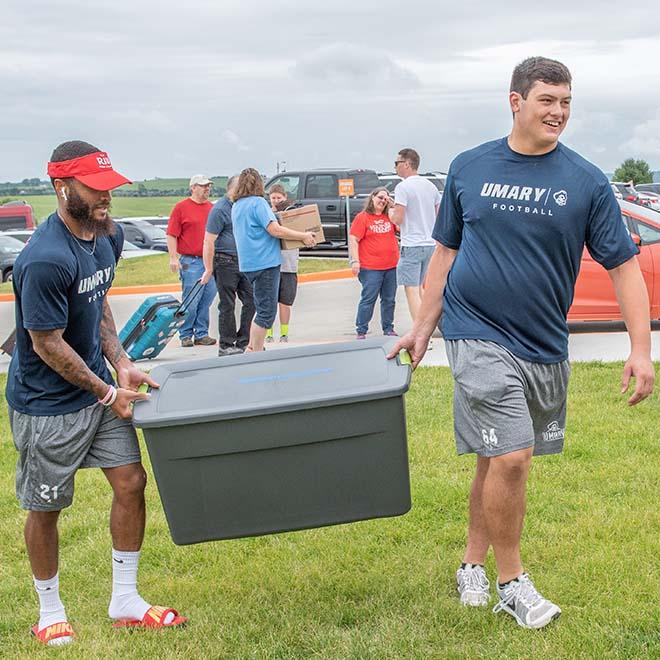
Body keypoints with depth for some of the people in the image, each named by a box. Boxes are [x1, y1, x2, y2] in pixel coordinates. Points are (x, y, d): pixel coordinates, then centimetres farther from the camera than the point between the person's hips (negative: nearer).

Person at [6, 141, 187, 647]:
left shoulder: (109, 234, -1)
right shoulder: (46, 259, -27)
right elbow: (47, 344, -21)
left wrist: (120, 363, 2)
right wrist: (108, 393, -13)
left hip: (97, 384, 7)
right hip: (47, 403, -7)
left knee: (131, 483, 6)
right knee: (46, 507, 9)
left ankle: (125, 602, 23)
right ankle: (50, 612, 30)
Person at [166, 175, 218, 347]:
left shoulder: (211, 208, 13)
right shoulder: (181, 207, -1)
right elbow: (171, 234, -4)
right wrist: (173, 258, -11)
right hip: (190, 262, -5)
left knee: (207, 299, 7)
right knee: (191, 301, -4)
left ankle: (201, 334, 17)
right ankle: (185, 336, 8)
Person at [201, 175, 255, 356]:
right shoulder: (219, 209, -13)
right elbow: (209, 241, -15)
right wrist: (209, 269, -17)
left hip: (244, 260, 8)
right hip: (225, 262, -8)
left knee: (251, 301, 6)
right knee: (227, 306, 0)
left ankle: (243, 343, 16)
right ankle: (226, 346, 10)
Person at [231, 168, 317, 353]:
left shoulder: (237, 206, 13)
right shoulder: (258, 202, -12)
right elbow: (275, 230, -19)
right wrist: (304, 236, -13)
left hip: (249, 263, 9)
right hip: (265, 262, -9)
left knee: (262, 308, 19)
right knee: (266, 311, -3)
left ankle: (251, 348, 21)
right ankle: (256, 354, -2)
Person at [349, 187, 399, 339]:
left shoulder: (389, 217, 13)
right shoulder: (362, 217, -2)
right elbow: (353, 240, -6)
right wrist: (355, 261, -15)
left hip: (392, 267, 5)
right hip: (370, 268, -5)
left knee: (389, 300, 11)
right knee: (368, 299, -4)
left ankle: (388, 329, 22)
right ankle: (361, 331, 2)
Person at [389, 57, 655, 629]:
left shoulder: (587, 182, -2)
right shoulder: (470, 168, 1)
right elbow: (447, 250, 10)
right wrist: (423, 327, 10)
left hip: (544, 346, 2)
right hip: (479, 336, -2)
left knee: (497, 461, 13)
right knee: (510, 458, -11)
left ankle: (473, 563, 32)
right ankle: (512, 582, 9)